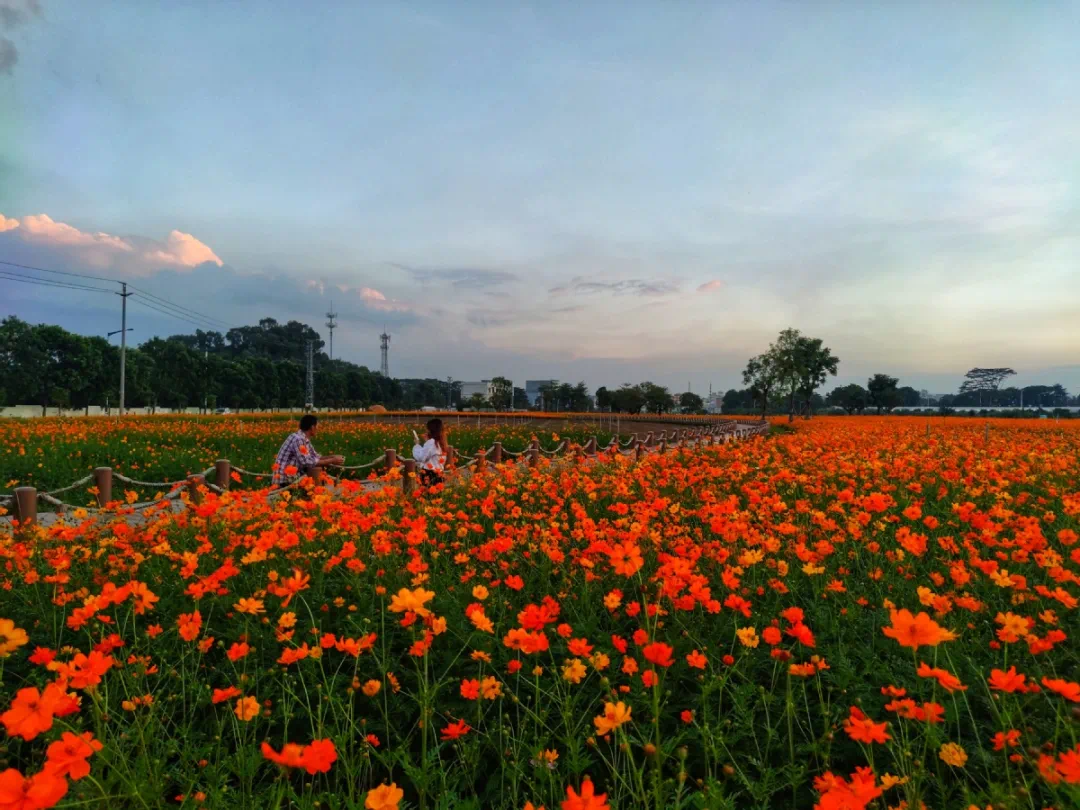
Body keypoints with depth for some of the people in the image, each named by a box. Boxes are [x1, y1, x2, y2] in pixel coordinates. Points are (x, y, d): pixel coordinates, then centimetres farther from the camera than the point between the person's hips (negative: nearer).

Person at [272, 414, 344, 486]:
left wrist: (332, 457, 2)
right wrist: (331, 461, -20)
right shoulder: (298, 439, -21)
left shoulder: (305, 439, 9)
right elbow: (307, 462, -25)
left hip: (294, 475, 9)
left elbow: (315, 457, 15)